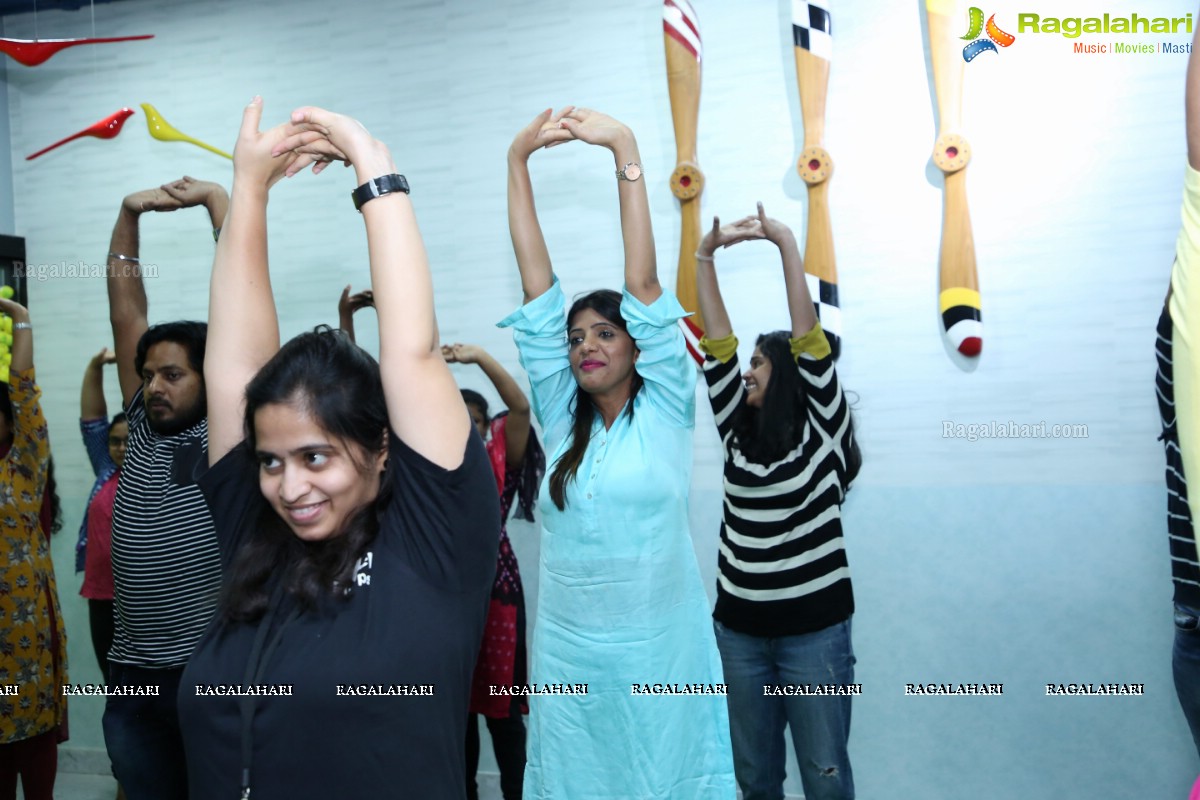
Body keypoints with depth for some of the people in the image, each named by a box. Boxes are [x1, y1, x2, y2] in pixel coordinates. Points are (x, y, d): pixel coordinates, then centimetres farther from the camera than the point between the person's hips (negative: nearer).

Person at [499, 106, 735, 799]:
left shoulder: (666, 409, -2)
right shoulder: (562, 419, 5)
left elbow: (643, 281, -11)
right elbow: (537, 283, 2)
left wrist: (625, 148, -15)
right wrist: (518, 158, 0)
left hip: (658, 652, -3)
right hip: (567, 653, 3)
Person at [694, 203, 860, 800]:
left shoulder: (823, 431, -4)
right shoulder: (738, 434, 6)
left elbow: (808, 337, -13)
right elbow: (717, 347, 1)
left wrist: (786, 243, -15)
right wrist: (705, 256, -3)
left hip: (814, 627, -4)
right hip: (739, 628, 4)